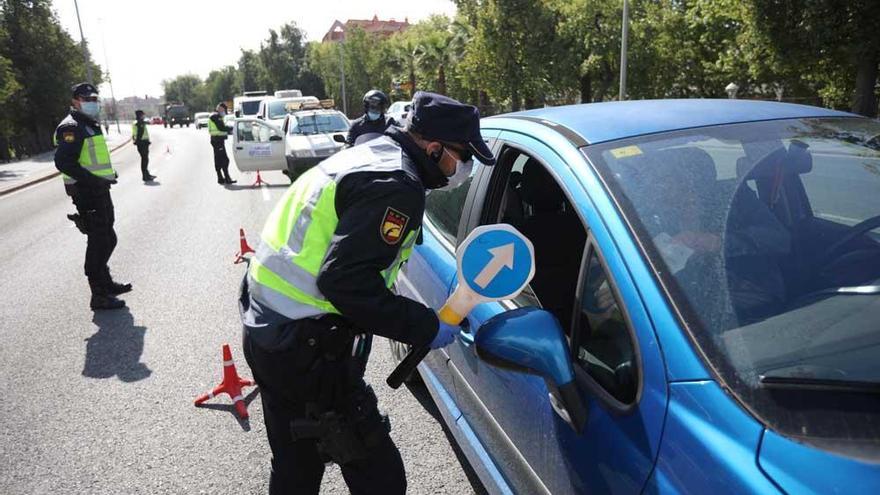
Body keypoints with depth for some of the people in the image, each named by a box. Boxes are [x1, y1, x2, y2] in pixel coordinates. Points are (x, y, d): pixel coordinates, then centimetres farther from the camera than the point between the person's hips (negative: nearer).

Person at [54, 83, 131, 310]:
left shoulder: (90, 126, 19)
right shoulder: (72, 127, -13)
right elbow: (63, 162, -24)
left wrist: (108, 174, 10)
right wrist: (94, 180, -25)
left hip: (99, 191, 10)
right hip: (87, 193, -10)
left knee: (108, 239, 19)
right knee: (98, 242, -6)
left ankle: (105, 282, 34)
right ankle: (99, 296, 2)